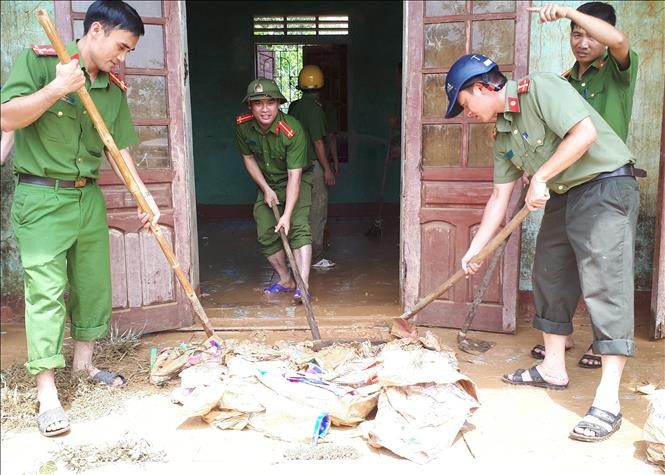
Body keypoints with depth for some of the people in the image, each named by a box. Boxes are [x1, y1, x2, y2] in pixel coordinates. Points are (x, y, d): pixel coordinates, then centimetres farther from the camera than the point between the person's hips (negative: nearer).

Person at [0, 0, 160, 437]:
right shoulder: (39, 61, -7)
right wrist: (56, 89, -24)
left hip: (89, 196, 6)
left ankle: (84, 361, 32)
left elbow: (120, 149, 8)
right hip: (41, 196, -6)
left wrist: (146, 197, 0)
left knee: (93, 282, 12)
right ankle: (48, 393, -1)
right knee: (46, 289, -6)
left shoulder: (114, 90, 7)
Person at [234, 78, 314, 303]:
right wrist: (266, 189, -7)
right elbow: (248, 158, 1)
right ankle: (286, 280, 19)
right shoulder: (242, 126, -16)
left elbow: (294, 176, -33)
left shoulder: (293, 130, -31)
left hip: (297, 181, -5)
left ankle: (303, 286, -26)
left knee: (299, 227, -22)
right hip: (268, 184, 5)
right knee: (266, 234, 2)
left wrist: (287, 215, -39)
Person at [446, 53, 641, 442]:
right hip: (563, 195, 10)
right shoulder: (503, 133, 10)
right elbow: (500, 197, 12)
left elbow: (585, 133, -26)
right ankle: (554, 369, 26)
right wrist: (474, 250, 12)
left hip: (606, 186, -9)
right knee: (550, 278, 13)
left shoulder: (539, 88, -15)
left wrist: (540, 177, -20)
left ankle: (608, 402, -13)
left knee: (605, 286, -13)